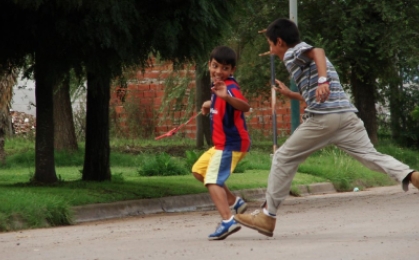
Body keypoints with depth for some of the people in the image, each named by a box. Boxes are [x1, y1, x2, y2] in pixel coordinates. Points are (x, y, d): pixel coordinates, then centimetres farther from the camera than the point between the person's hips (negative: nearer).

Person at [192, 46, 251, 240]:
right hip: (222, 143, 10)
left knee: (213, 181, -19)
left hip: (231, 143, -10)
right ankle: (235, 202, 20)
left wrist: (226, 96, -57)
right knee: (199, 170, 22)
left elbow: (245, 106, -42)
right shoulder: (218, 86, 8)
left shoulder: (230, 87, -20)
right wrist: (210, 104, 14)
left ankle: (227, 221, -31)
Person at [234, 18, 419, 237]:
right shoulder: (306, 57, 31)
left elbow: (318, 52, -18)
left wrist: (323, 80, -33)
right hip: (347, 113, 8)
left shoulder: (292, 53, 5)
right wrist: (290, 94, 46)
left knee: (284, 158, 4)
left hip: (322, 117, -8)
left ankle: (268, 216, 6)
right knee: (371, 155, 0)